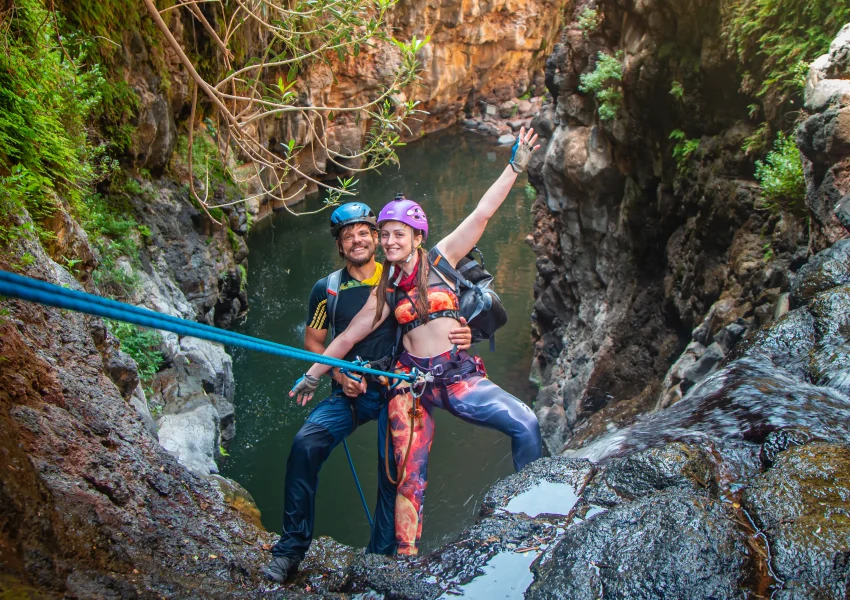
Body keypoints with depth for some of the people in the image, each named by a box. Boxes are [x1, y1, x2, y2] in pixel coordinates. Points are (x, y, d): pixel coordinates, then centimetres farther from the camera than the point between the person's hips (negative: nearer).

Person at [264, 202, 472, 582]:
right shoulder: (327, 289, 4)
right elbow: (313, 341, 10)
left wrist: (462, 336, -17)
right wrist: (339, 374, -7)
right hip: (350, 390, 1)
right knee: (305, 444, -21)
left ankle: (380, 559, 16)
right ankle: (291, 549, -10)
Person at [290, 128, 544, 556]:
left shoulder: (440, 259, 5)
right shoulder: (385, 293, 10)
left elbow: (482, 214, -1)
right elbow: (347, 338, 18)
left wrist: (515, 165, -6)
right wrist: (311, 376, 22)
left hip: (460, 376, -1)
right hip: (413, 383, 1)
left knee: (525, 424, -19)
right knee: (410, 480, -5)